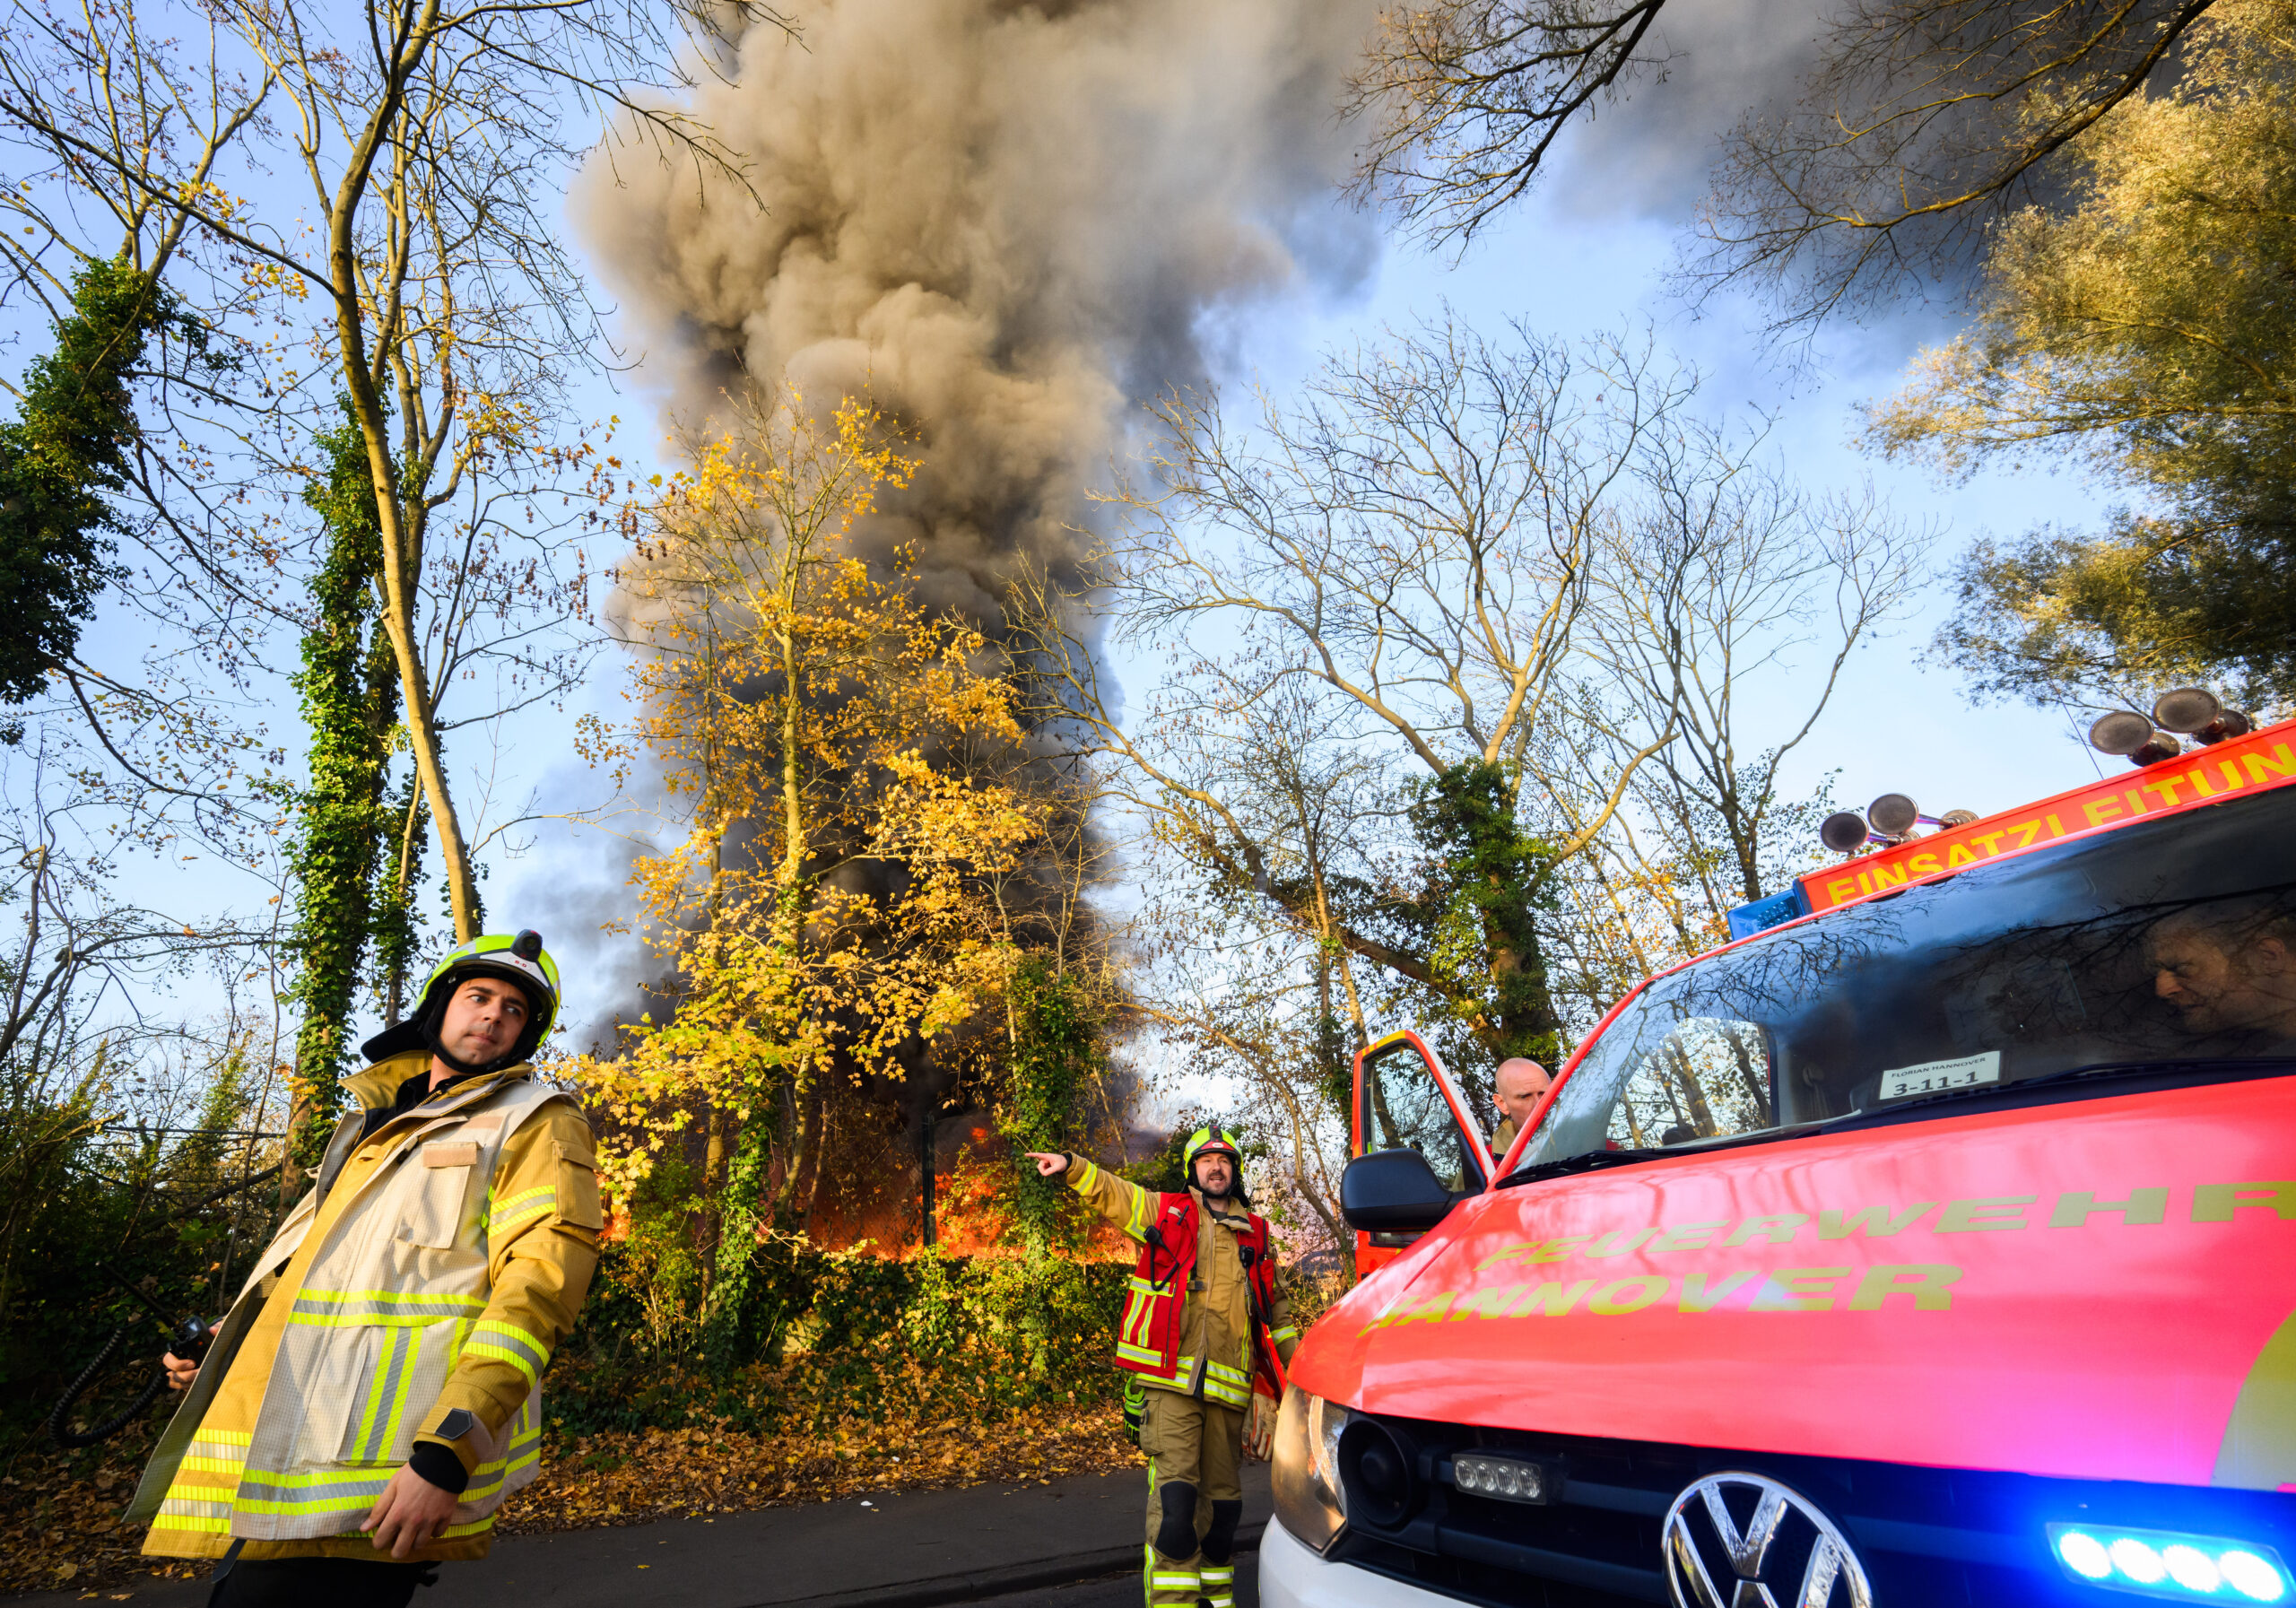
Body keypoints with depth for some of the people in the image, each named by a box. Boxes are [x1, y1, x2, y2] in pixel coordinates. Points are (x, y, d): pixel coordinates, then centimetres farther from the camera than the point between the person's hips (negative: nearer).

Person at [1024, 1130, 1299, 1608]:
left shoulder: (1256, 1235, 15)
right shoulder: (1164, 1212, 9)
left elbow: (1276, 1307, 24)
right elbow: (1107, 1190, 5)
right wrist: (1069, 1166, -12)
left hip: (1228, 1384, 3)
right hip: (1171, 1377, -3)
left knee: (1221, 1493, 10)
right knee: (1174, 1488, -12)